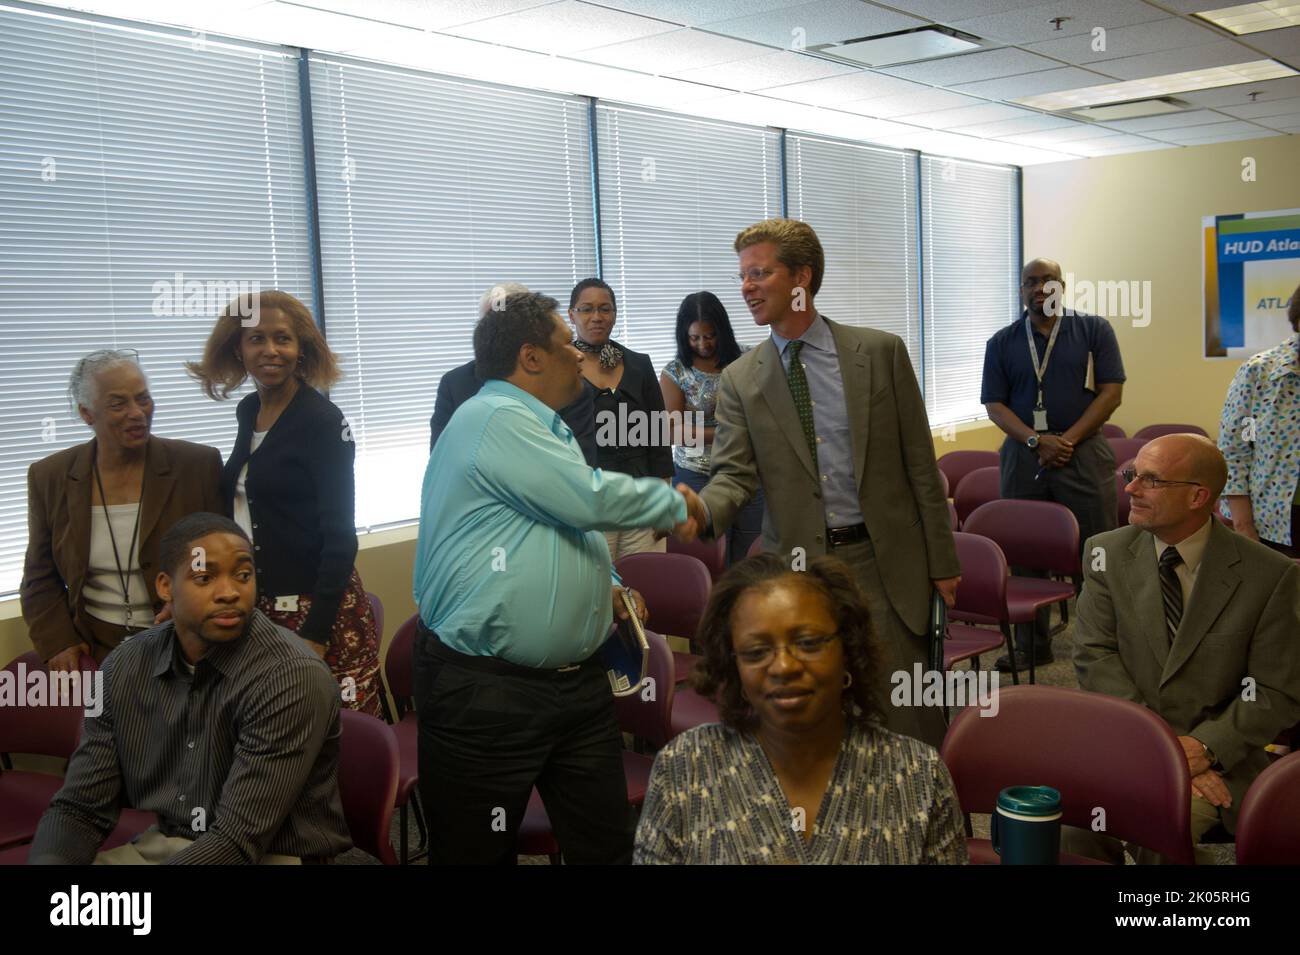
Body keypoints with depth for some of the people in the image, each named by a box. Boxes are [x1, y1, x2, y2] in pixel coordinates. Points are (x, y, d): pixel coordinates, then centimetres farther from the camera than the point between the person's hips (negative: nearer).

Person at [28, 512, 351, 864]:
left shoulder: (292, 679, -22)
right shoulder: (124, 668, -2)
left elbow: (236, 840, -24)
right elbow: (79, 808, -2)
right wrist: (49, 859, -22)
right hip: (158, 846, 5)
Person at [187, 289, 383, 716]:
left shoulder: (322, 420, -12)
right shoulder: (248, 411, 9)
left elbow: (340, 535, -15)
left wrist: (316, 633, -19)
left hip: (314, 604, -7)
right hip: (254, 605, 7)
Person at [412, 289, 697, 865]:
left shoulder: (542, 429, 16)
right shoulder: (495, 419, -15)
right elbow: (590, 500, -20)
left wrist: (606, 584, 11)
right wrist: (672, 504, -2)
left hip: (578, 682, 9)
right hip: (486, 691, -9)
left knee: (607, 845, 12)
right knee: (480, 853, 5)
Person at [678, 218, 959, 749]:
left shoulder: (880, 352, 0)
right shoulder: (740, 380, 3)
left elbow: (920, 463, 2)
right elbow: (735, 474, -3)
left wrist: (941, 561, 2)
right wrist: (701, 508, -27)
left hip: (882, 562, -1)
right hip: (798, 565, 1)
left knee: (905, 717, 4)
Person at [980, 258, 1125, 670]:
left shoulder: (1094, 330, 4)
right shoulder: (1002, 342, 8)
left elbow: (1111, 392, -2)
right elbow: (995, 404, 3)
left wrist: (1068, 440, -11)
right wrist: (1036, 440, -12)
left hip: (1084, 452, -2)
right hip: (1023, 456, 2)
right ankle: (1032, 645, 15)